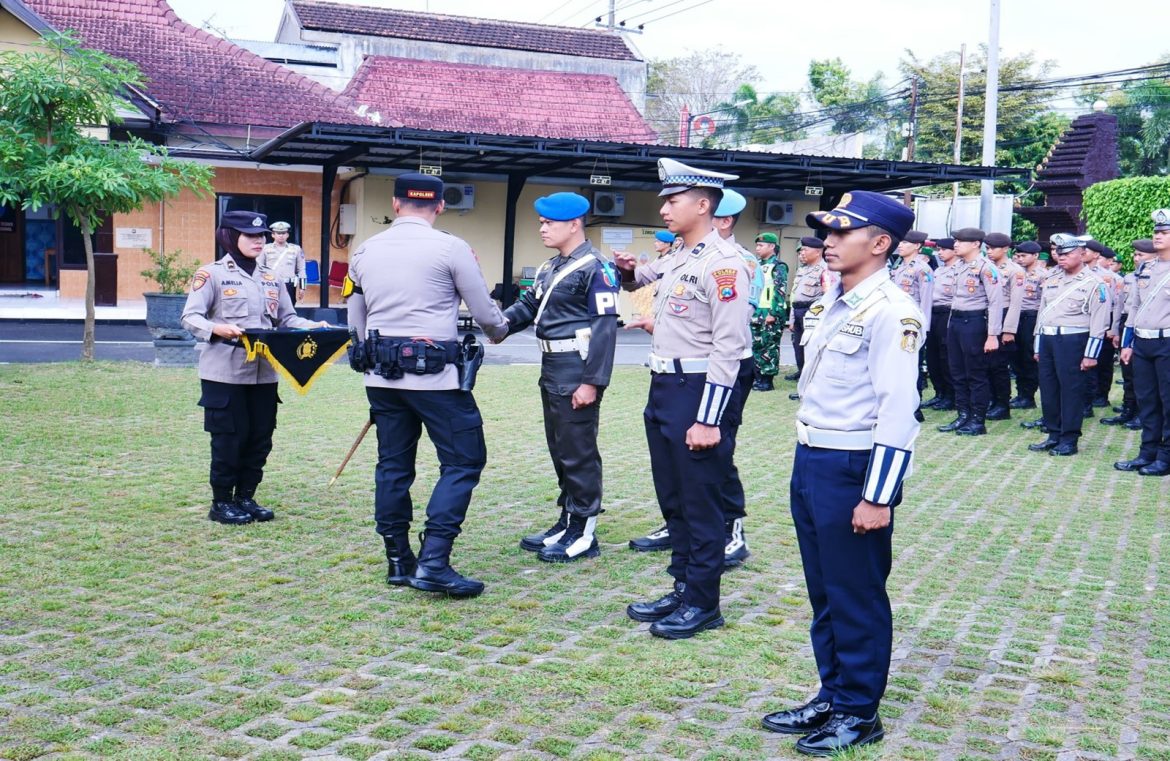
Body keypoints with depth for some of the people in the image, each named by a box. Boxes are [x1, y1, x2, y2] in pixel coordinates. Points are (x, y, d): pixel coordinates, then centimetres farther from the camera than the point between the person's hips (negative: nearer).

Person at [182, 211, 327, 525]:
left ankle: (246, 497, 23)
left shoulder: (270, 278, 15)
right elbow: (190, 317, -8)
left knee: (260, 438, 9)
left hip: (264, 372, 6)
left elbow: (286, 319, 14)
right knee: (228, 439, 0)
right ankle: (221, 502, 14)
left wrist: (312, 326, -5)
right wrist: (219, 329, -27)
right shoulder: (212, 274, -3)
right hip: (225, 372, -6)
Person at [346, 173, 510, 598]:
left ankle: (398, 561, 18)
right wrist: (499, 330, 22)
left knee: (393, 464, 12)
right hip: (434, 372, -6)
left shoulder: (365, 252, 9)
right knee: (463, 461, 0)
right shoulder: (450, 249, -7)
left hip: (382, 373, 6)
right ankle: (433, 562, -9)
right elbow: (484, 312, 0)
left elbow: (356, 321, 15)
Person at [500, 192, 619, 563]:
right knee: (559, 449, 17)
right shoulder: (548, 269, 15)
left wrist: (592, 381, -23)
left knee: (578, 452, -2)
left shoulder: (595, 268, -14)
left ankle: (584, 533, 7)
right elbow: (528, 305, 15)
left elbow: (605, 327, -19)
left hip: (576, 373, -10)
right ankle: (568, 521, 28)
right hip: (551, 369, 10)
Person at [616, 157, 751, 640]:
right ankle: (682, 588, 28)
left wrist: (709, 420, -22)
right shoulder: (679, 259, 13)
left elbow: (728, 346, -20)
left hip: (698, 392, -9)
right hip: (664, 387, 10)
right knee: (672, 497, 16)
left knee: (700, 502, 1)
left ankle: (703, 604, 13)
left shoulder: (722, 262, -16)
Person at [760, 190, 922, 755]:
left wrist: (877, 498, -21)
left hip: (853, 469, -9)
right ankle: (831, 696, 32)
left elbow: (898, 412, -20)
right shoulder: (829, 304, 11)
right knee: (823, 592, 18)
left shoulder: (890, 312, -17)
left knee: (856, 597, 5)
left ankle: (859, 713, 20)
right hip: (810, 462, 9)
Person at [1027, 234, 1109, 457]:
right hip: (1047, 340, 7)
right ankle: (1054, 435, 20)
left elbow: (1099, 322, -10)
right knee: (1048, 389, 9)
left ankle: (1069, 440, 5)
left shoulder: (1093, 284, -5)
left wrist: (1091, 354, -14)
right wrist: (1038, 347, 17)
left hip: (1073, 341, -7)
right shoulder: (1052, 281, 15)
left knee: (1071, 391, -2)